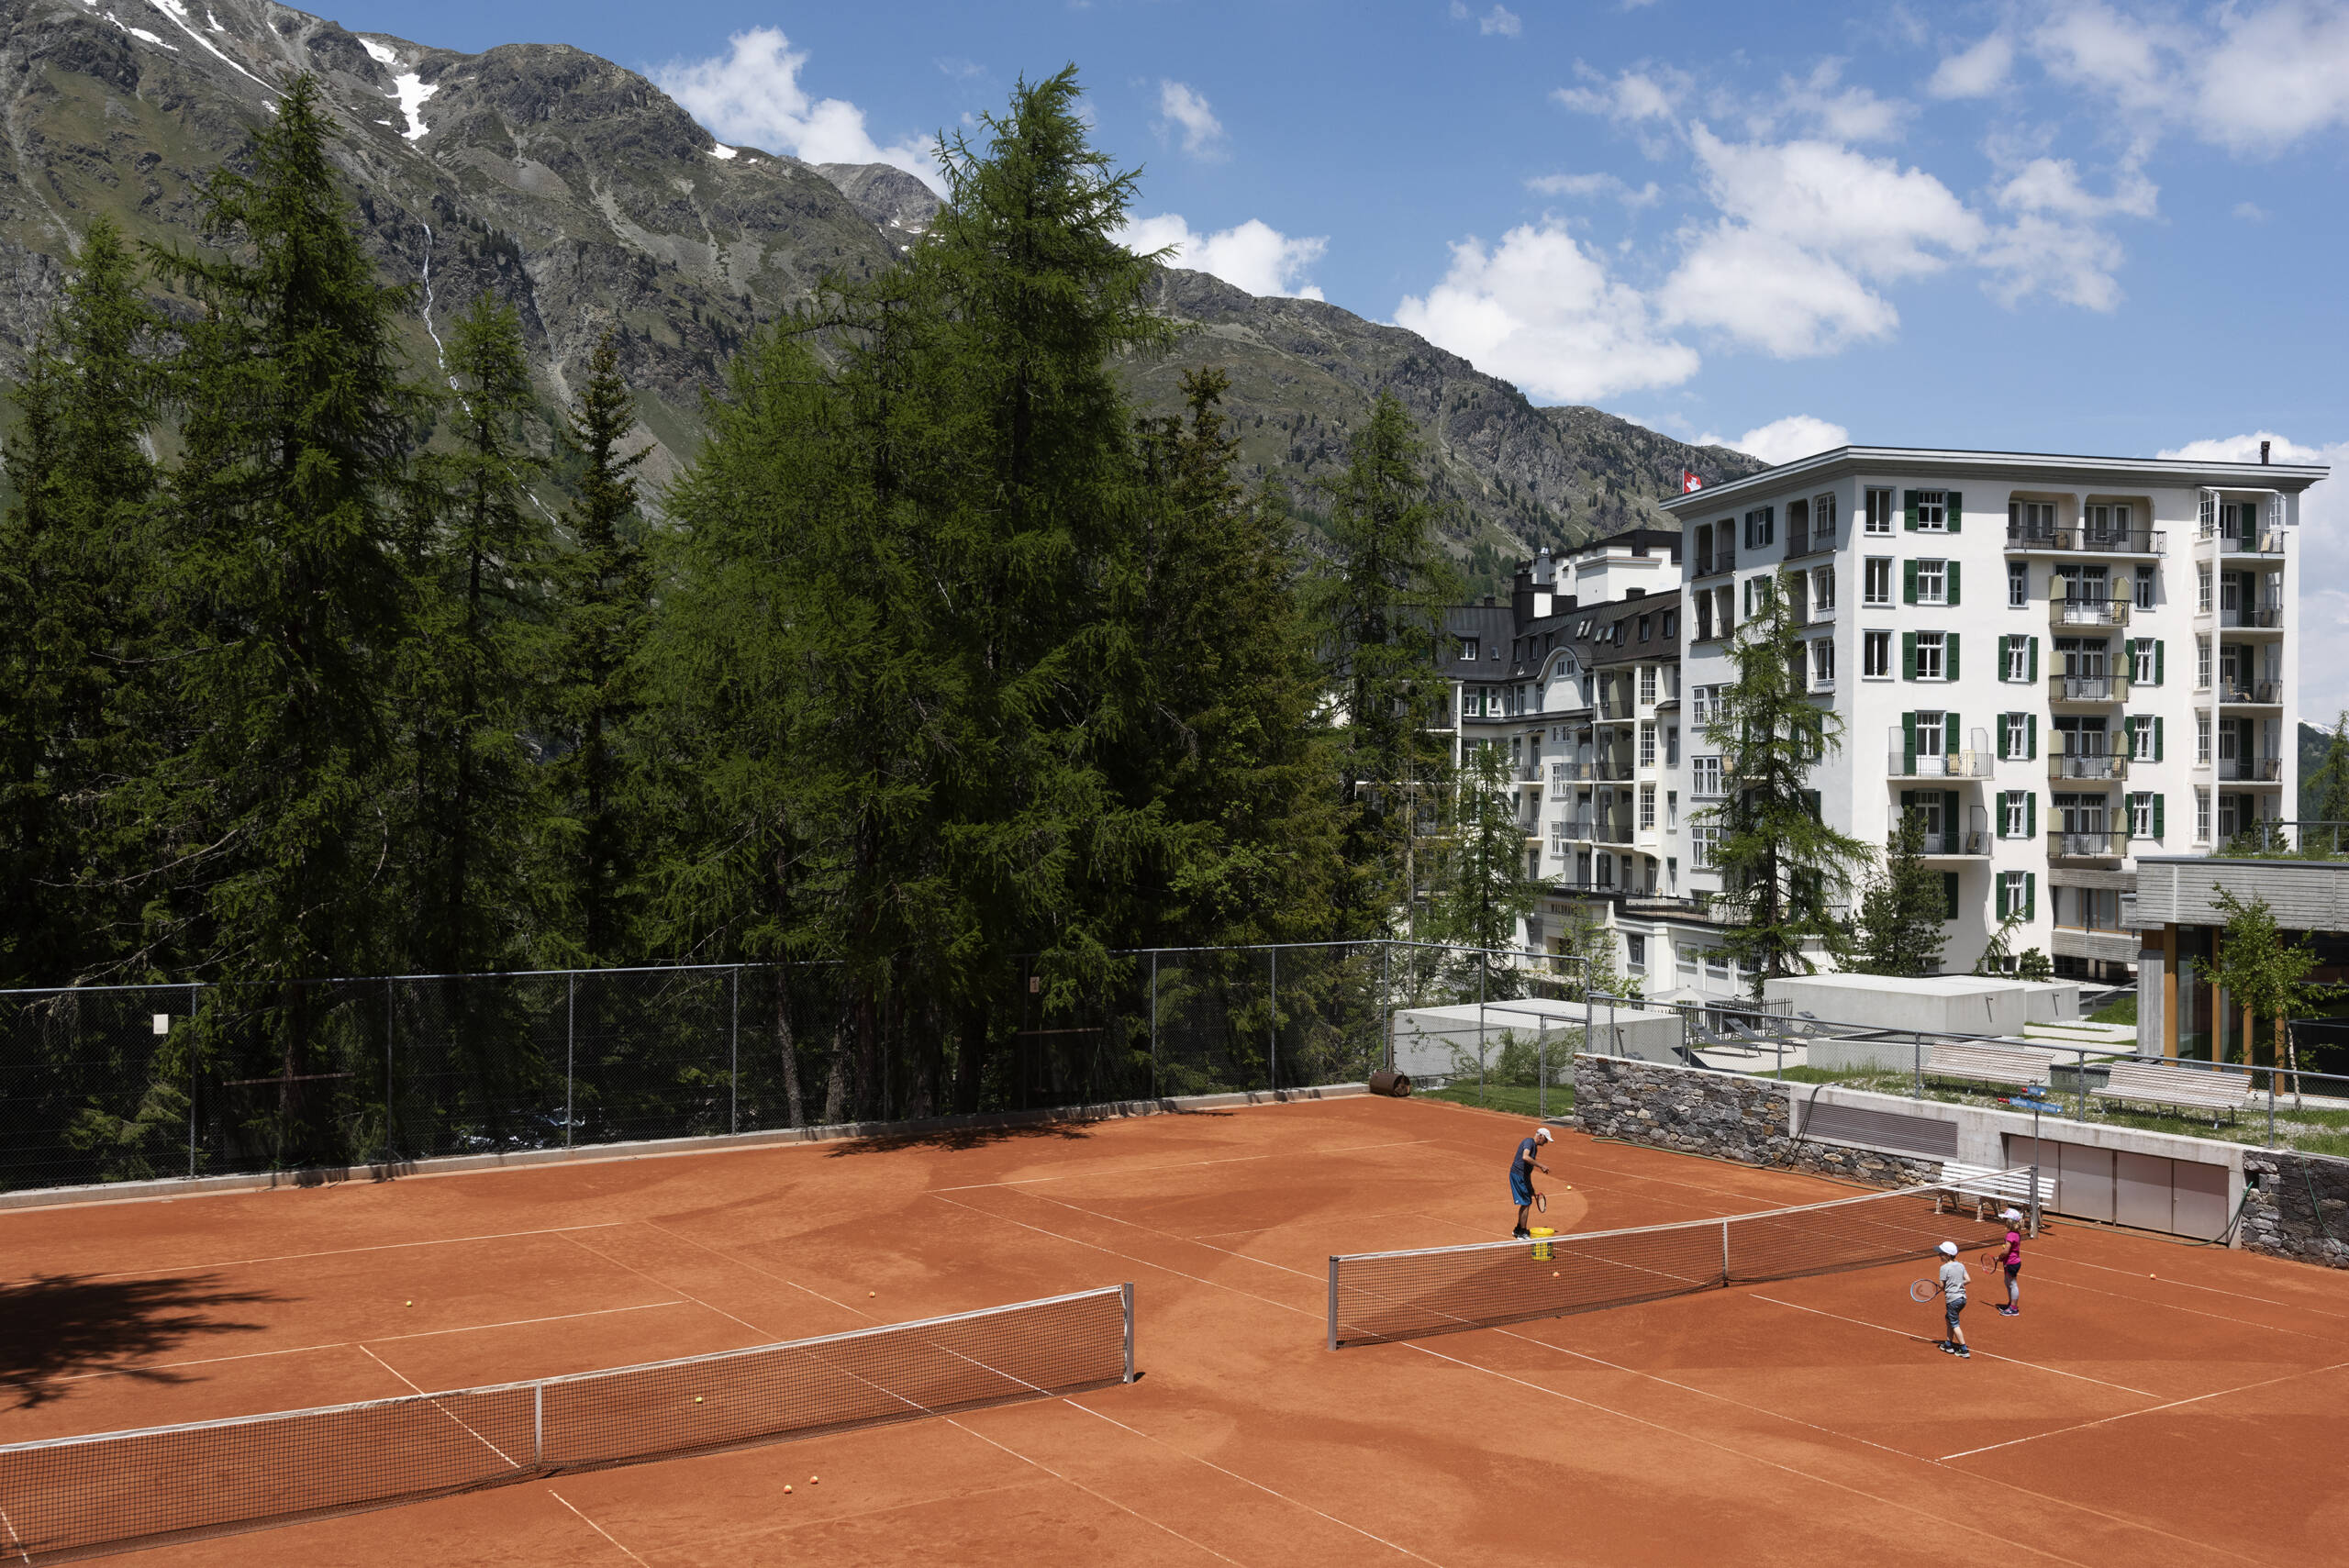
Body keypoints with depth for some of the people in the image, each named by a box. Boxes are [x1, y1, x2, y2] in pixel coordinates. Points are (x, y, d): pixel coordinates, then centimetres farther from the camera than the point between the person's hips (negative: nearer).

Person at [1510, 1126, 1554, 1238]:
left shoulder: (1535, 1147, 17)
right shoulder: (1529, 1142, -14)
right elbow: (1525, 1157, -33)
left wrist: (1530, 1187, 27)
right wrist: (1541, 1165, -29)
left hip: (1523, 1176, 10)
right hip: (1518, 1175, -10)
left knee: (1527, 1203, 17)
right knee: (1526, 1203, -8)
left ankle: (1518, 1230, 28)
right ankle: (1522, 1233, -2)